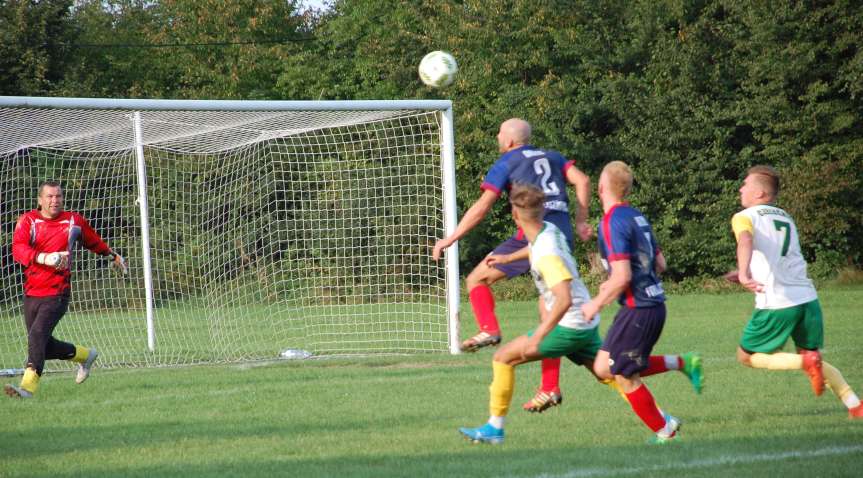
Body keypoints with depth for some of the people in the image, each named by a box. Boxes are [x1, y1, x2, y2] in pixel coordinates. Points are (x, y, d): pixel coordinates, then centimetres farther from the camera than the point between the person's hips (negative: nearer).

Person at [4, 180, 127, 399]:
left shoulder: (74, 221, 4)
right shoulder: (28, 221, 1)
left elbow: (93, 240, 25)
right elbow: (18, 249, -17)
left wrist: (111, 255, 41)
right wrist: (44, 258, -34)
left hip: (57, 293, -3)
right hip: (31, 293, 3)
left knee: (38, 334, -22)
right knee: (45, 346, 10)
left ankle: (28, 385, -29)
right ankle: (84, 355, 36)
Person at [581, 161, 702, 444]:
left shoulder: (612, 224, -16)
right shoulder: (637, 217, 12)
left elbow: (622, 277, -23)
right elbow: (660, 264, 18)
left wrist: (596, 304, -9)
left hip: (638, 309, -9)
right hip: (654, 302, 9)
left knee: (625, 377, 4)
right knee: (604, 368, 14)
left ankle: (664, 432, 13)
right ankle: (682, 363, 12)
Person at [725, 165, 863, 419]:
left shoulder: (745, 217, 0)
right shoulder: (786, 218, 23)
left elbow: (746, 240, -24)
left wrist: (745, 274, -39)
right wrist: (750, 274, 34)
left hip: (776, 304, -6)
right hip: (807, 298, 6)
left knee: (747, 356, 11)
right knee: (812, 357, 20)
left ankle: (806, 363, -11)